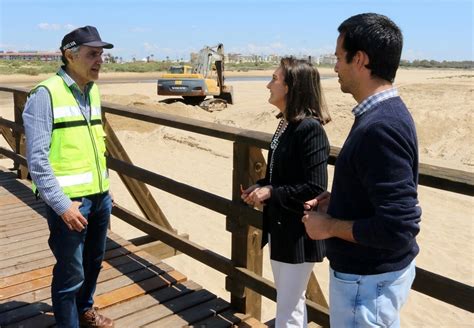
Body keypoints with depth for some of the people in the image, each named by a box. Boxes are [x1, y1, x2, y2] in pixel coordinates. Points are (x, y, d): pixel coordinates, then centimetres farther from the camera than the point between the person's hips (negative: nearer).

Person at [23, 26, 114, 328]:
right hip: (70, 201, -7)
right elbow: (37, 158, -16)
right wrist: (61, 204, -19)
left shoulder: (93, 91, 9)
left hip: (99, 197, 7)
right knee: (71, 273, 4)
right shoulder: (46, 94, -13)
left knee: (94, 261, 22)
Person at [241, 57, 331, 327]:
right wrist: (260, 186, 0)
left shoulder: (309, 128, -22)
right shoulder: (286, 124, 7)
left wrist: (271, 193, -19)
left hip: (299, 235, -9)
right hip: (281, 228, 9)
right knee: (292, 304, 24)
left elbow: (315, 189, -24)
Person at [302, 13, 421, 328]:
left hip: (368, 280, -9)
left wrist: (330, 225, -19)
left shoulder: (380, 128, -29)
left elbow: (397, 229, -31)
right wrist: (338, 201, 5)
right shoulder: (388, 113, 3)